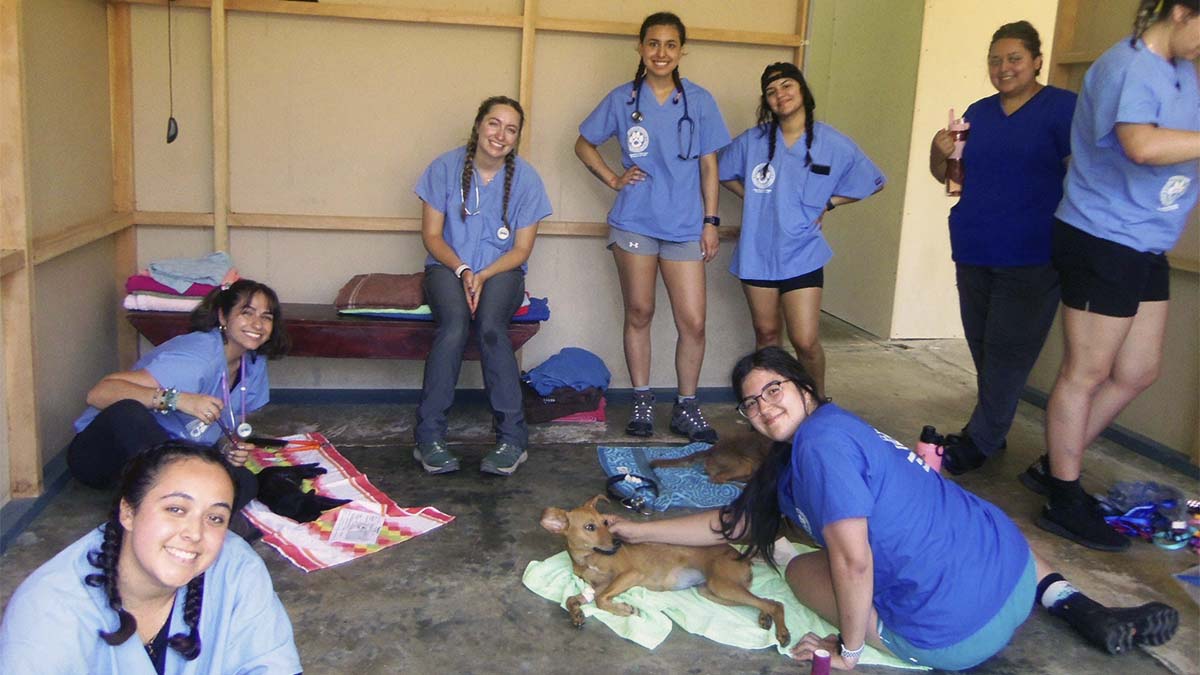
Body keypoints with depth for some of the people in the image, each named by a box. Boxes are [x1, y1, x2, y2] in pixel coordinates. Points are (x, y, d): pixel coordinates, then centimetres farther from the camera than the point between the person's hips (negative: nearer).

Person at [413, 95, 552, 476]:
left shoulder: (525, 179, -1)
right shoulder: (445, 168, -2)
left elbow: (521, 249, -1)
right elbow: (432, 235, 0)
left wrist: (483, 275, -17)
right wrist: (462, 270, -16)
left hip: (502, 271, 0)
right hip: (448, 267, 0)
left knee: (490, 326, -33)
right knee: (454, 325, -33)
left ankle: (512, 438, -26)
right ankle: (429, 437, -27)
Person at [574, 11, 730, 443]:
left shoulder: (699, 102, 3)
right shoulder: (622, 99, 3)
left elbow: (709, 166, 5)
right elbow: (584, 144, 15)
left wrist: (710, 221, 2)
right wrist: (613, 179, 2)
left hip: (685, 227, 0)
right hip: (634, 224, 0)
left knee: (693, 322, -3)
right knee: (639, 314, 8)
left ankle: (686, 408, 13)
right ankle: (642, 402, 21)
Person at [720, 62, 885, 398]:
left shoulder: (834, 144, -4)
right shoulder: (752, 140, 0)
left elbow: (871, 182, 8)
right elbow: (723, 172, 17)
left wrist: (827, 203, 0)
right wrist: (751, 197, 5)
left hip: (802, 254, -2)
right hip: (757, 252, 2)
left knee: (806, 342, -5)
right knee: (766, 333, 13)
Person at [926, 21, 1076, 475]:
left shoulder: (1062, 107, -4)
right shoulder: (979, 113, 12)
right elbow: (947, 176, 18)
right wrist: (939, 152, -5)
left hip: (1030, 259, -6)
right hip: (973, 254, 6)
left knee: (1006, 352, -4)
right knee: (983, 347, 12)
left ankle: (977, 441, 5)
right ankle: (993, 434, 24)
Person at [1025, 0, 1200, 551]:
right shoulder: (1127, 67, -18)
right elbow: (1143, 145, -35)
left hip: (1145, 246, 10)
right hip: (1103, 240, -10)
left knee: (1138, 371, 14)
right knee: (1086, 372, -1)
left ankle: (1055, 465, 27)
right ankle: (1064, 502, 12)